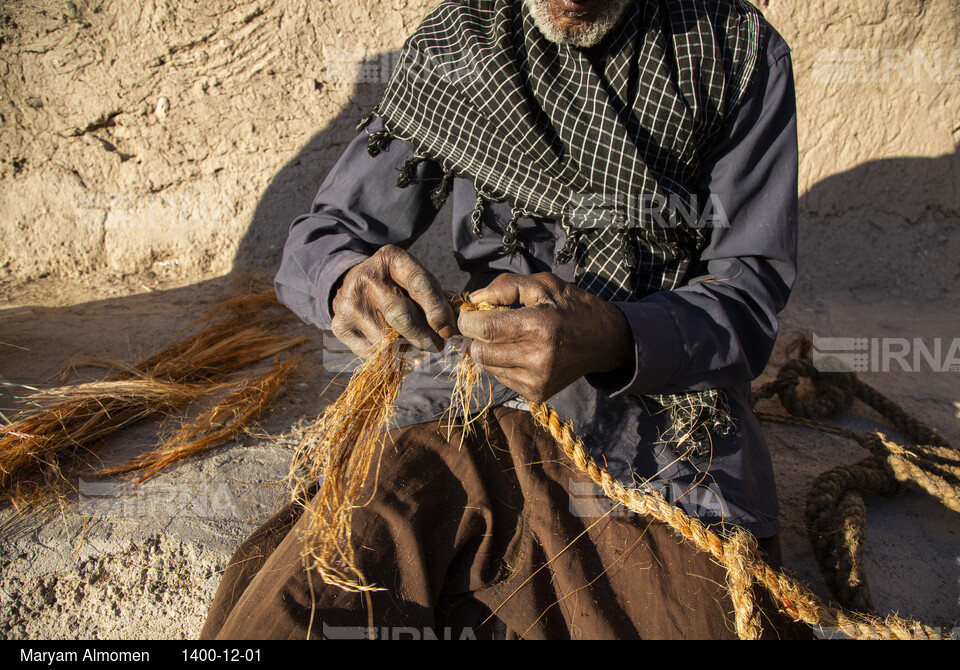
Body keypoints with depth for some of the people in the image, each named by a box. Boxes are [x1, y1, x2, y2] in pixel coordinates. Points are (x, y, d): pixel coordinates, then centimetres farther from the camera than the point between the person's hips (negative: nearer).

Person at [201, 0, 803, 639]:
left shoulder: (742, 52, 2)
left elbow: (752, 291, -4)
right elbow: (321, 237, 7)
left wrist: (614, 340, -26)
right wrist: (347, 279, -19)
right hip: (470, 416, 0)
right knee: (271, 617, -21)